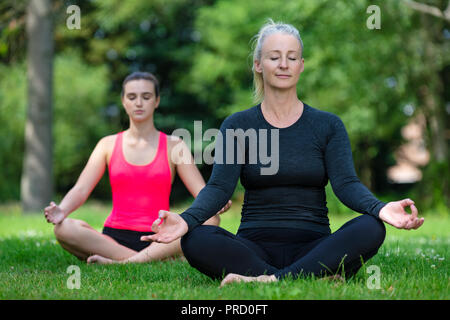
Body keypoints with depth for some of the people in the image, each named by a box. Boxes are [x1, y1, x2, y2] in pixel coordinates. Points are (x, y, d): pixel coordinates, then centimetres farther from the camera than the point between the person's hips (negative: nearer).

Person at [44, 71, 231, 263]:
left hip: (159, 240, 0)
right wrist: (61, 211, -22)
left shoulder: (173, 146, 9)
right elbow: (81, 189, 1)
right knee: (63, 228, -28)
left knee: (210, 221, -29)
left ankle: (118, 262, -34)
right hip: (115, 238, 0)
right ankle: (156, 261, -30)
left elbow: (202, 191, 2)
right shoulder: (108, 145, 11)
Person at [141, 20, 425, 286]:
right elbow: (220, 186, -5)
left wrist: (380, 208, -28)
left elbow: (346, 183, -5)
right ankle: (317, 277, -36)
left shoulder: (328, 125, 9)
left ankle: (270, 279, -37)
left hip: (313, 247, 1)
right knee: (195, 240, -31)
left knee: (370, 229, -29)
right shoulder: (238, 126, 8)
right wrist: (186, 220, -27)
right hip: (254, 247, 0)